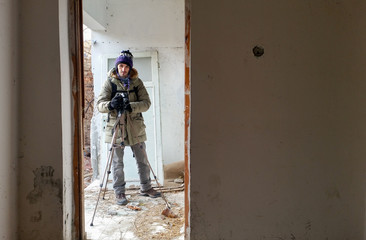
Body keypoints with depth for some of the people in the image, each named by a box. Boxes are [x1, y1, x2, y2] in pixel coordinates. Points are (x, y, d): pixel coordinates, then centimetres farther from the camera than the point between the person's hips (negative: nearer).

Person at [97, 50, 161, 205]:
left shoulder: (137, 82, 6)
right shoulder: (109, 83, 2)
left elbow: (146, 103, -4)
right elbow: (100, 104, -6)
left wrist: (131, 106, -23)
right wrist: (111, 104, -29)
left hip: (135, 128, 2)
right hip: (116, 127, -2)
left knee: (142, 160, 11)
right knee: (117, 162, 5)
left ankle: (145, 188, 29)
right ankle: (119, 192, 20)